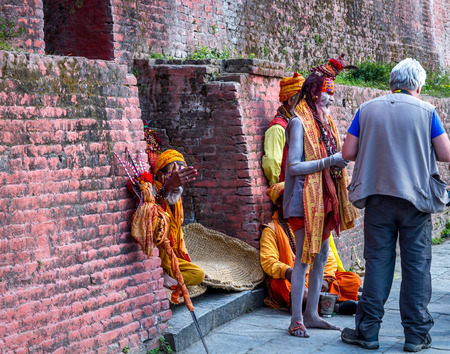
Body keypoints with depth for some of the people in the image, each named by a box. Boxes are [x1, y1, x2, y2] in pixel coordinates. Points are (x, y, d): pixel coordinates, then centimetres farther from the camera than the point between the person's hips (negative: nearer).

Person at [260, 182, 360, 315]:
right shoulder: (271, 230, 7)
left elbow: (327, 255, 13)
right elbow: (268, 262, -7)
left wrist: (326, 278, -7)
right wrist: (286, 271, -29)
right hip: (290, 279, -5)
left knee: (354, 279, -13)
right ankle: (335, 305, -50)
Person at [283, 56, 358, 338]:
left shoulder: (325, 123, 16)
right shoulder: (299, 123, -9)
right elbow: (294, 166, -17)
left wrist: (341, 162, 6)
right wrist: (328, 162, -22)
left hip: (326, 199, 8)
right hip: (305, 199, -8)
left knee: (321, 256, 11)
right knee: (305, 256, -6)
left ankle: (311, 314, 19)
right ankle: (297, 320, 0)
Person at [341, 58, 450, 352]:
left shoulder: (367, 110, 4)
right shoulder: (426, 111, -1)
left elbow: (348, 152, 2)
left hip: (378, 198, 2)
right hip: (416, 198, -2)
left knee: (377, 263, 7)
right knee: (416, 265, 5)